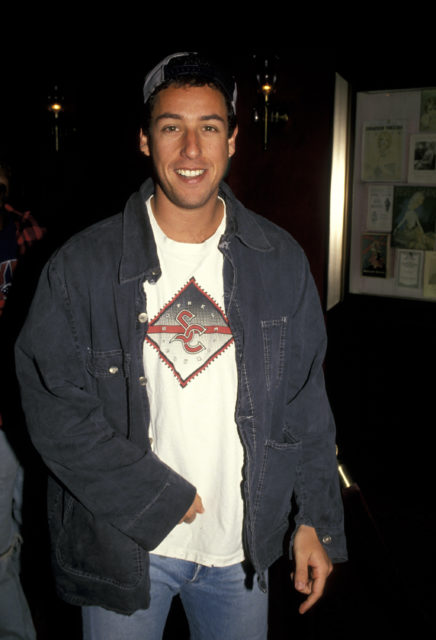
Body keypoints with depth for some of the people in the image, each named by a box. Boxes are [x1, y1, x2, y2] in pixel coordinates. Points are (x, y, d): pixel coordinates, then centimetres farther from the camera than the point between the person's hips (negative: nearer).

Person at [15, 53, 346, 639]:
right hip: (123, 545, -1)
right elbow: (51, 404, -11)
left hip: (243, 547, 2)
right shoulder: (83, 264, -10)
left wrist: (317, 522, 2)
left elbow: (307, 406, 2)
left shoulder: (282, 262, -3)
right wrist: (158, 499, -15)